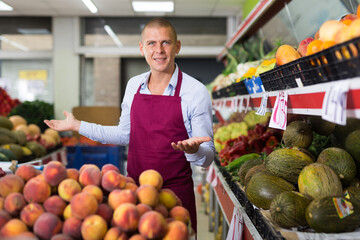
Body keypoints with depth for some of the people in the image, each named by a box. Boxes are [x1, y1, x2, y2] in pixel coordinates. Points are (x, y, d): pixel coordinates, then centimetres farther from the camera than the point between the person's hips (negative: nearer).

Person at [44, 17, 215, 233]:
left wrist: (193, 150, -32)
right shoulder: (134, 85, 4)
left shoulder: (196, 91, -11)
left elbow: (208, 157, -9)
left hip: (175, 193, -4)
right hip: (134, 190, 4)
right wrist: (77, 126, 17)